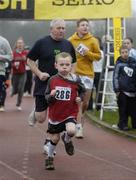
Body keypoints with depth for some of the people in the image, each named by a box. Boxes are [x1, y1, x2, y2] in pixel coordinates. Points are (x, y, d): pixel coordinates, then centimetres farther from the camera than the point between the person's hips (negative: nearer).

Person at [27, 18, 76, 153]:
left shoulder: (68, 45, 6)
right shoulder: (42, 43, -5)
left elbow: (73, 63, 19)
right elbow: (30, 60, 1)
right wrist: (39, 73, -12)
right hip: (43, 85, -3)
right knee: (41, 118, -1)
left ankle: (48, 143, 16)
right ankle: (35, 112, 36)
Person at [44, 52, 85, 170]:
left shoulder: (75, 80, -8)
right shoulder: (52, 80, -7)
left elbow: (82, 91, 12)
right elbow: (47, 96, -1)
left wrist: (80, 98, -6)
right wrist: (50, 96, -22)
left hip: (70, 114, -1)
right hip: (55, 114, 1)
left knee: (71, 131, -28)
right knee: (55, 138, 11)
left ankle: (67, 140, 9)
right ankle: (50, 157, 38)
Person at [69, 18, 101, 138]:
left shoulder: (93, 40, 0)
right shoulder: (71, 40, 0)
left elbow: (98, 56, 2)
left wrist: (88, 53, -13)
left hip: (88, 74, 1)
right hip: (74, 73, -1)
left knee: (85, 102, 9)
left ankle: (77, 118, 37)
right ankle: (79, 127, -5)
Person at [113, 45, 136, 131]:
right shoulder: (119, 64, -1)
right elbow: (115, 77, -1)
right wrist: (117, 90, -6)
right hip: (123, 90, -3)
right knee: (123, 109, -2)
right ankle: (123, 124, 7)